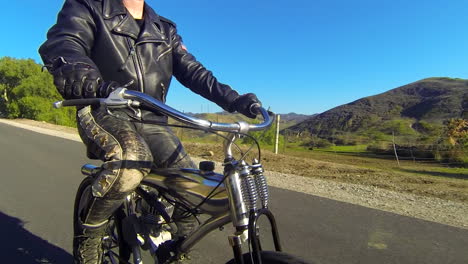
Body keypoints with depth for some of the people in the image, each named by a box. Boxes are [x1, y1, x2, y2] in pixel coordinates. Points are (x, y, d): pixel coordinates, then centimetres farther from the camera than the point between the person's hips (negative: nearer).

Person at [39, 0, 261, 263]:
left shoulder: (165, 30, 17)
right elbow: (61, 45, -14)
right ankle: (87, 233, -6)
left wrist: (233, 99, -8)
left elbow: (192, 70, 7)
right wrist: (97, 85, -39)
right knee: (132, 160, -35)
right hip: (104, 112, -4)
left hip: (150, 120, 4)